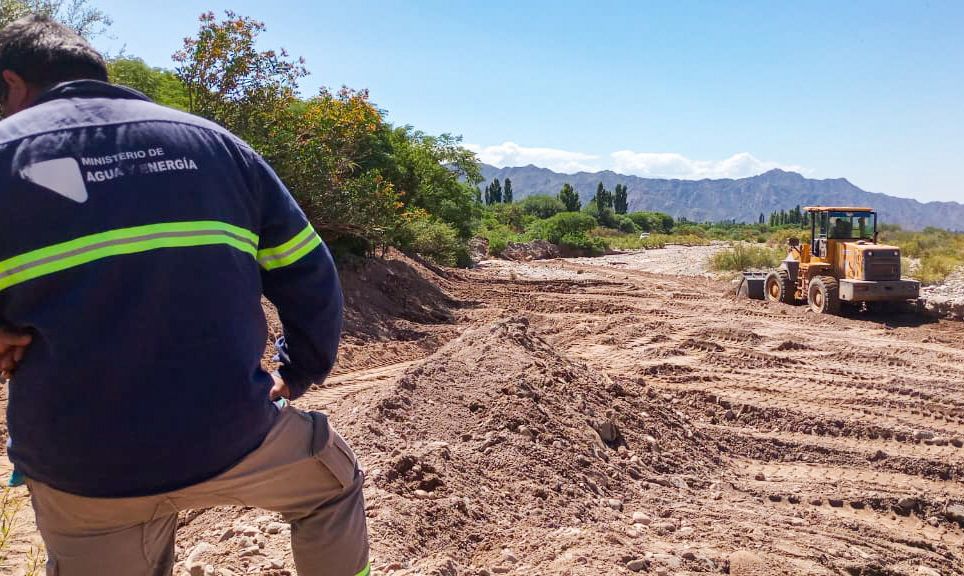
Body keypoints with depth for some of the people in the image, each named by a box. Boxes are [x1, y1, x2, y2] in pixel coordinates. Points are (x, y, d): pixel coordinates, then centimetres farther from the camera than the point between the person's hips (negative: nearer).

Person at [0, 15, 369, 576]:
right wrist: (298, 374, 17)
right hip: (233, 433, 1)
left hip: (82, 467, 0)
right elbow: (310, 277, 4)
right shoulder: (214, 140, 5)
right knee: (334, 484, 29)